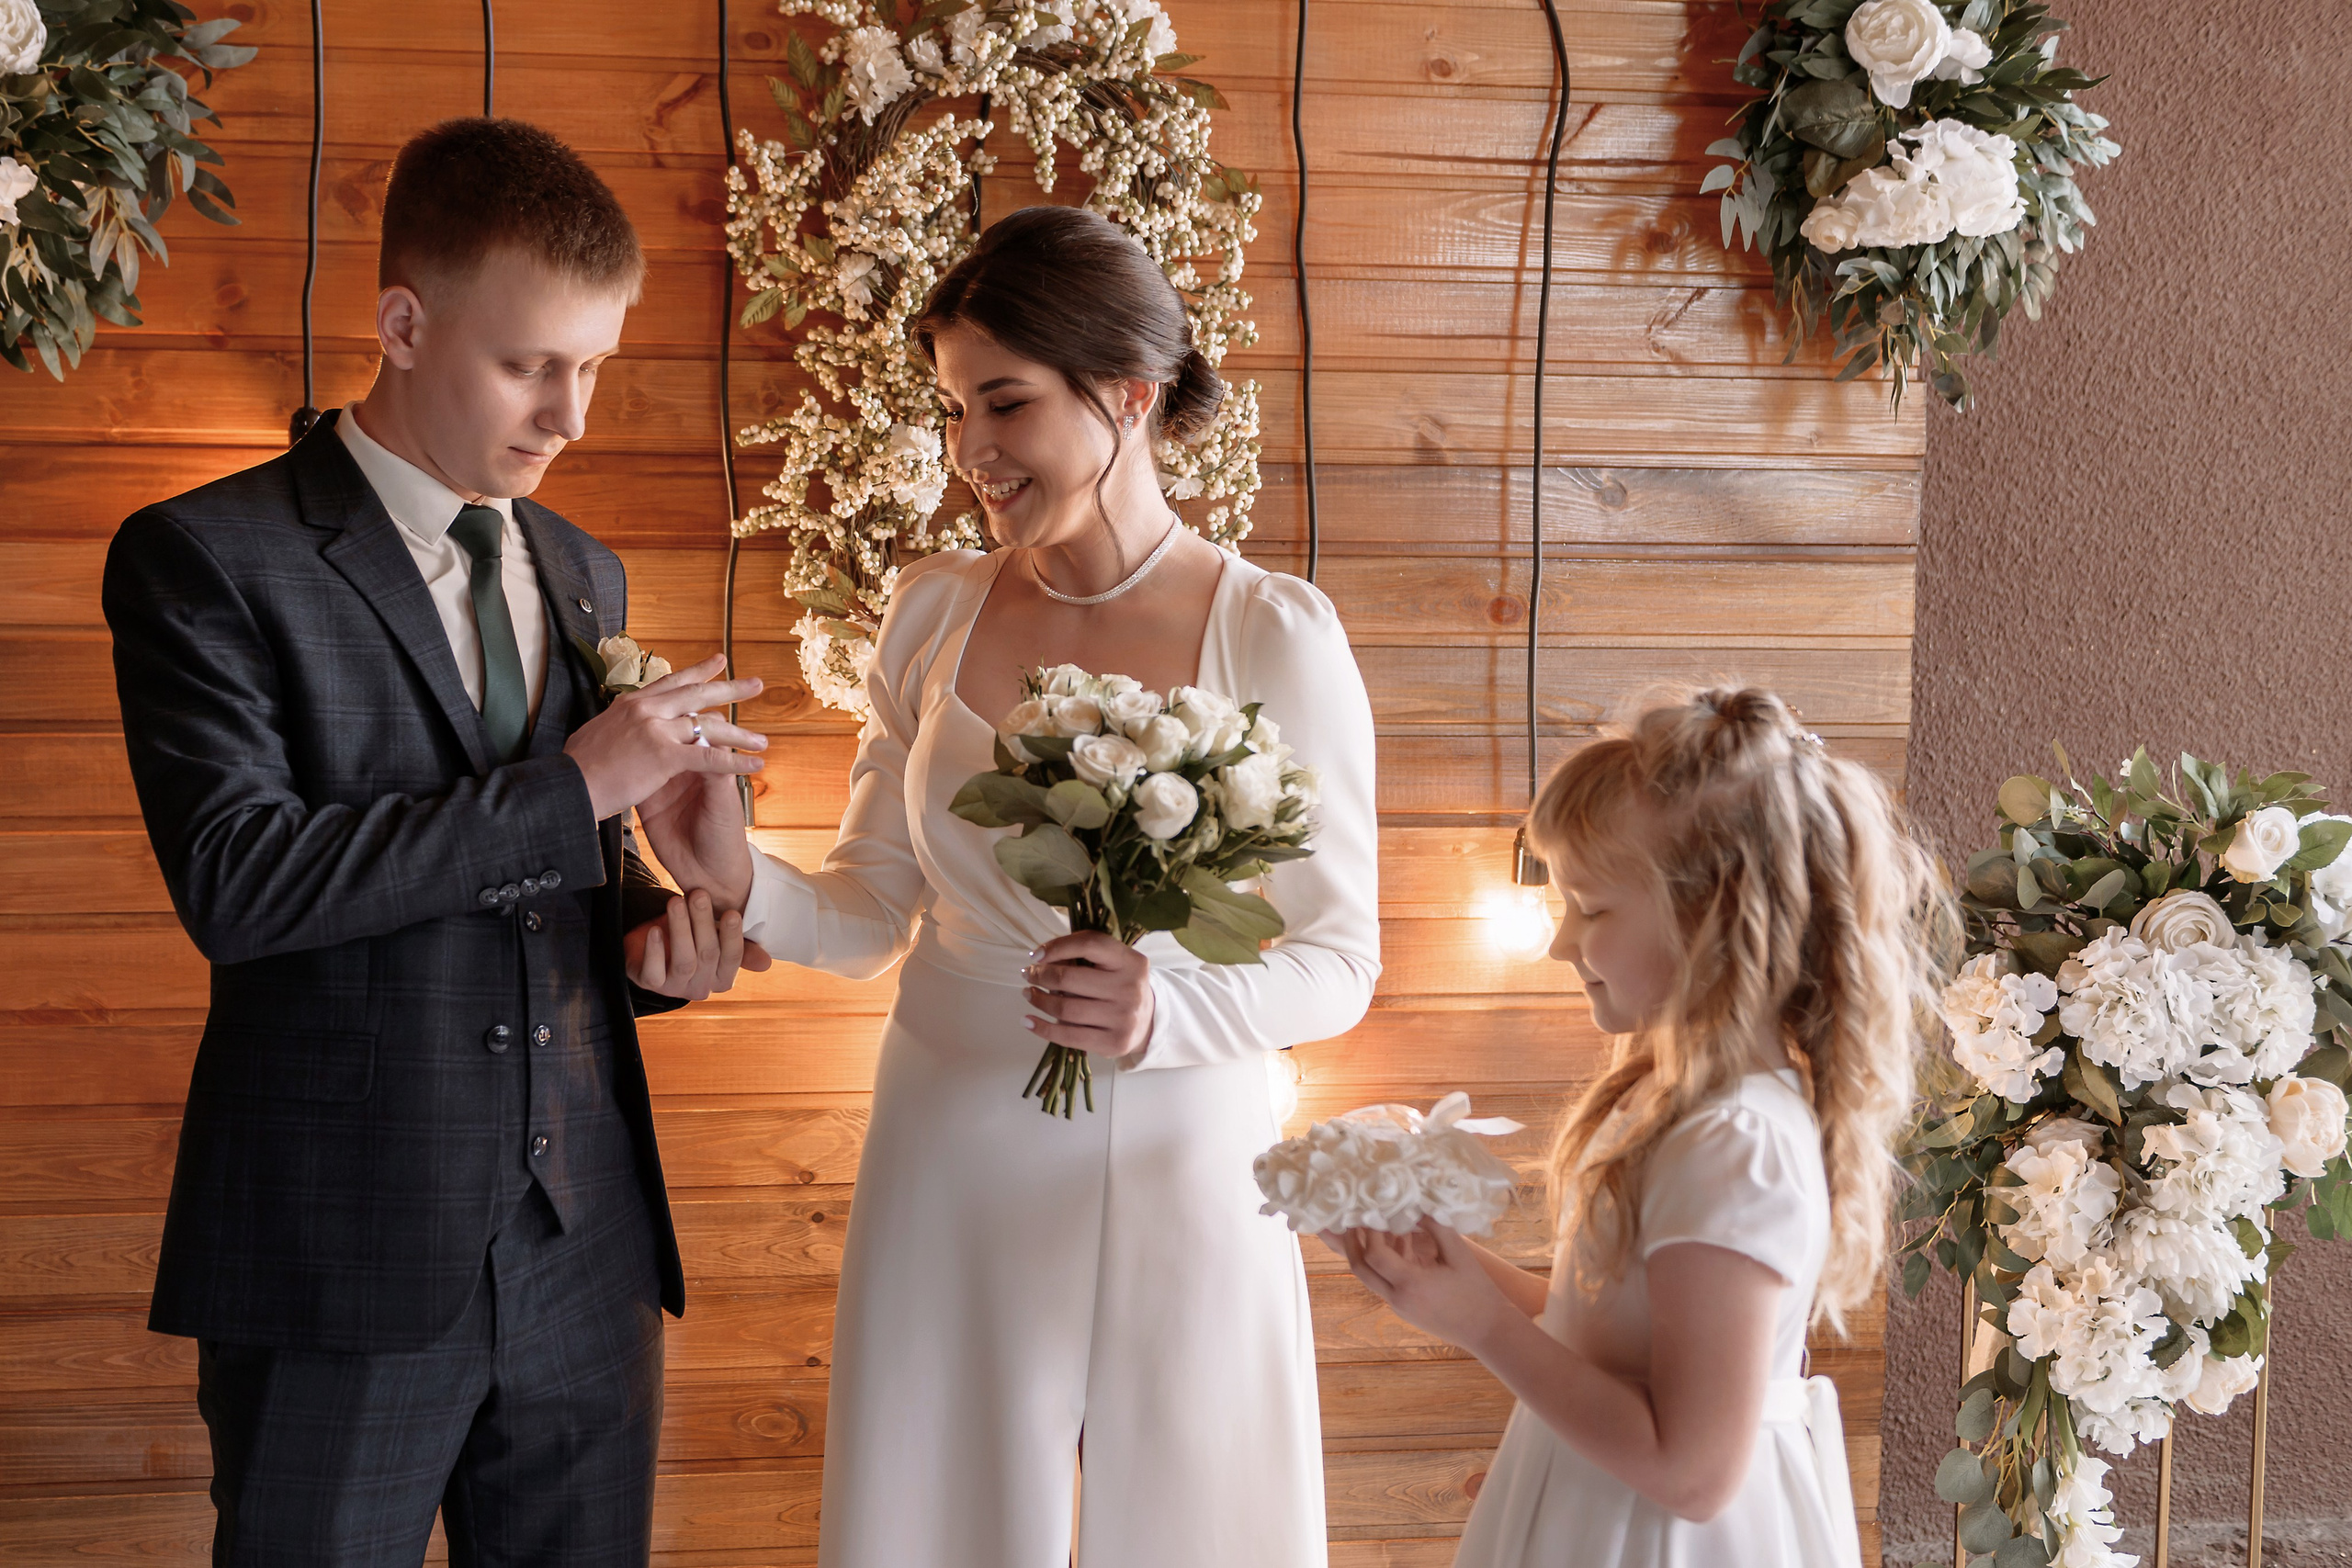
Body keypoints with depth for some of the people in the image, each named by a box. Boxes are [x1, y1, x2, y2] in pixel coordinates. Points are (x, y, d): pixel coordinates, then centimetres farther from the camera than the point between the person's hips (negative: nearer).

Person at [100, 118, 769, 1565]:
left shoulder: (585, 575, 14)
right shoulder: (204, 560, -6)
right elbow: (233, 880, -19)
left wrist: (649, 937, 0)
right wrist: (570, 788, -17)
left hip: (586, 1252, 6)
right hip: (343, 1272, -5)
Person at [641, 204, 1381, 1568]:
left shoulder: (1275, 634, -9)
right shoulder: (937, 612, 1)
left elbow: (1341, 957, -6)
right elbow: (873, 912, 6)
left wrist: (1169, 1010, -24)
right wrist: (746, 886, -15)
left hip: (1176, 1181, -2)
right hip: (952, 1163, 3)